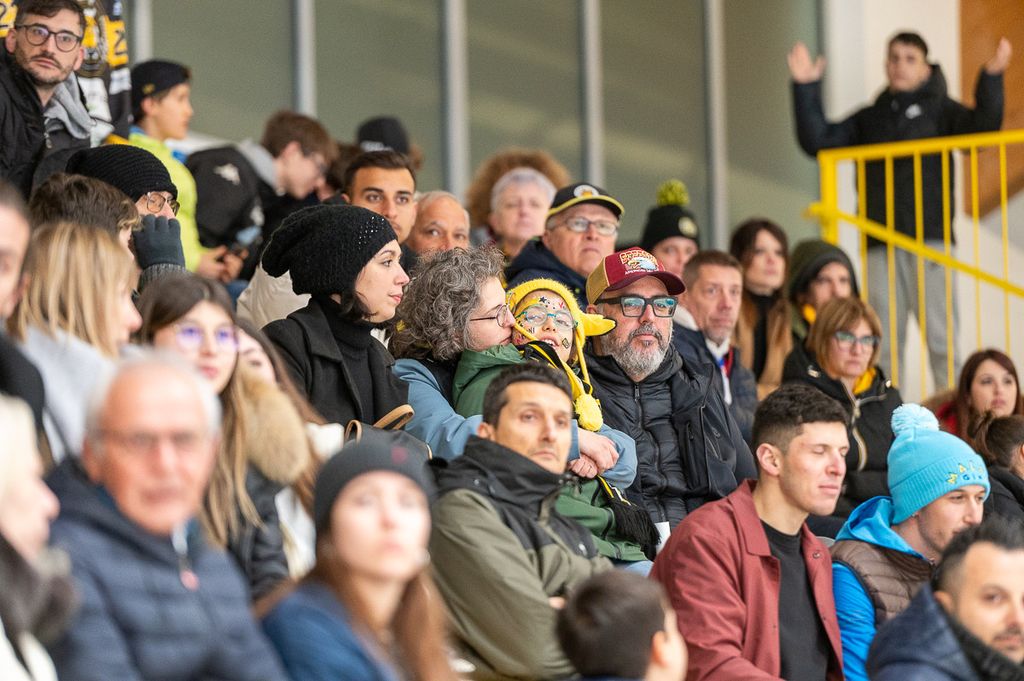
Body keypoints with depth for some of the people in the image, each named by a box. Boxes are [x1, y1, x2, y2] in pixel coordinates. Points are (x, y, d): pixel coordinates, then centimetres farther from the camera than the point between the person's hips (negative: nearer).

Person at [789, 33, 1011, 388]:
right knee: (882, 343, 5)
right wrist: (805, 89, 4)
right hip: (880, 244, 4)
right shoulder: (870, 118, 17)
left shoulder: (940, 110, 7)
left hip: (930, 238, -3)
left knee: (940, 337, -7)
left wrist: (991, 79, -23)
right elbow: (817, 140, 11)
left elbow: (983, 128, -10)